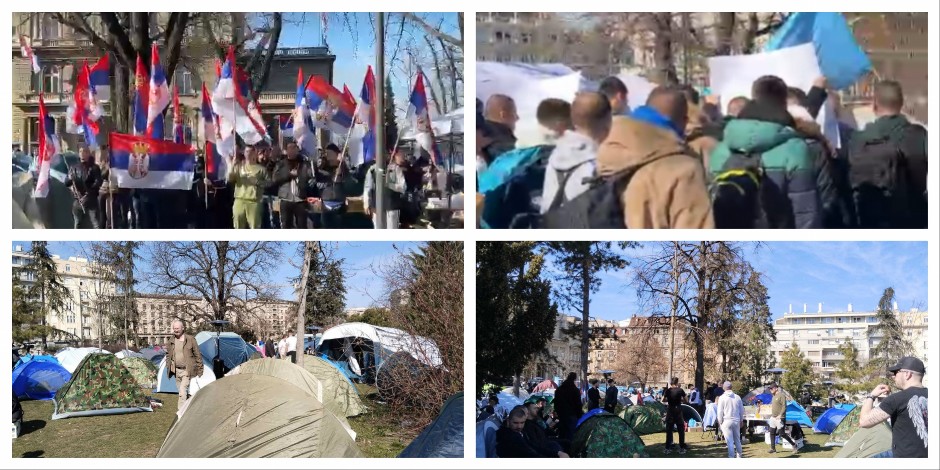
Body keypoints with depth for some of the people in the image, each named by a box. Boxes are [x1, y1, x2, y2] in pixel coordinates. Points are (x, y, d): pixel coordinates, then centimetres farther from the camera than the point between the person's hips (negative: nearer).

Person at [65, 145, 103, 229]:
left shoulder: (94, 167, 3)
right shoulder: (73, 168, 13)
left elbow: (98, 182, -10)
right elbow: (67, 183, 8)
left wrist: (88, 192, -23)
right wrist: (70, 180, -16)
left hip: (91, 201, -3)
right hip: (77, 201, 3)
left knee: (96, 224, -12)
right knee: (78, 225, 7)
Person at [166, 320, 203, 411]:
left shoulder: (190, 339, -8)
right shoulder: (172, 341, 5)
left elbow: (198, 355, -3)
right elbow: (168, 355, 20)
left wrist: (200, 370, -3)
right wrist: (169, 367, 12)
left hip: (187, 370, -5)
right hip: (177, 370, 5)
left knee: (183, 391, -15)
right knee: (181, 391, 14)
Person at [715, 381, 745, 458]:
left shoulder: (722, 398, -8)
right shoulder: (737, 397, 3)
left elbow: (720, 412, -8)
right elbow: (742, 410, 10)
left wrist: (720, 422, 2)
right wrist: (741, 421, 21)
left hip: (726, 421, -4)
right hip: (736, 421, 4)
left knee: (729, 441, -3)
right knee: (737, 439, 18)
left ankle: (731, 457, -5)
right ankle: (739, 455, 29)